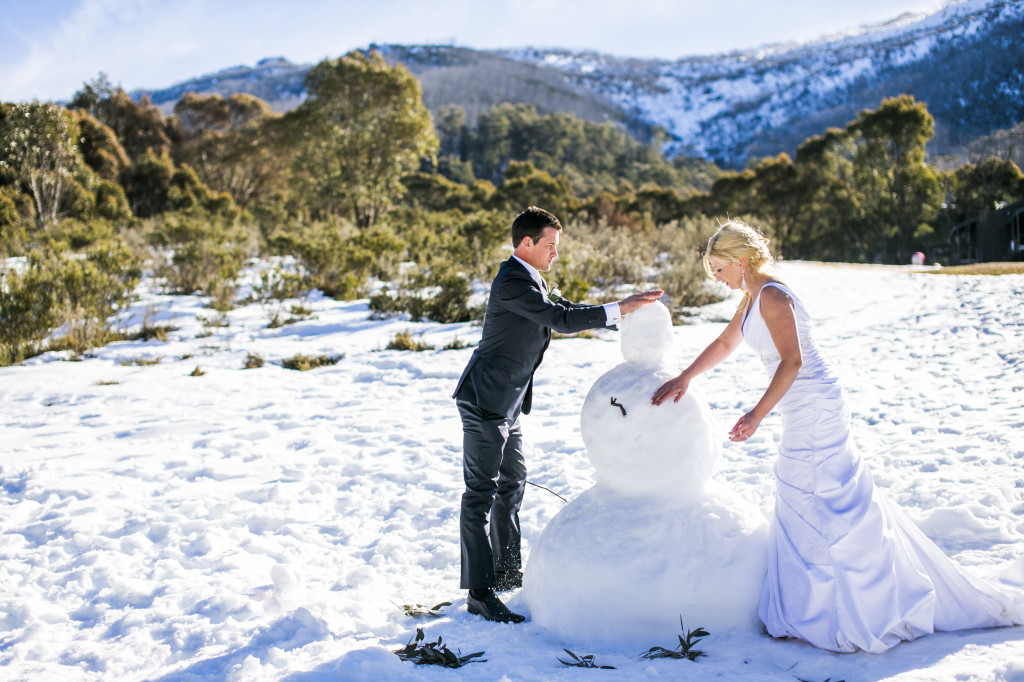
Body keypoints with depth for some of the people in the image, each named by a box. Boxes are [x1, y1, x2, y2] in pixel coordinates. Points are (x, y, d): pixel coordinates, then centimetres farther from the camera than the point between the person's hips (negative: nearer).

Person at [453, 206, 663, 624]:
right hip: (485, 401, -11)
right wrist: (619, 309, -25)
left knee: (512, 484, 20)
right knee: (481, 495, -7)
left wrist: (625, 316, 10)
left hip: (505, 403, 11)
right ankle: (479, 593, -3)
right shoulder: (513, 282, -20)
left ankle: (505, 569, 33)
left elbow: (563, 310, 17)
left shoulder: (527, 278, 13)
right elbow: (562, 320, -26)